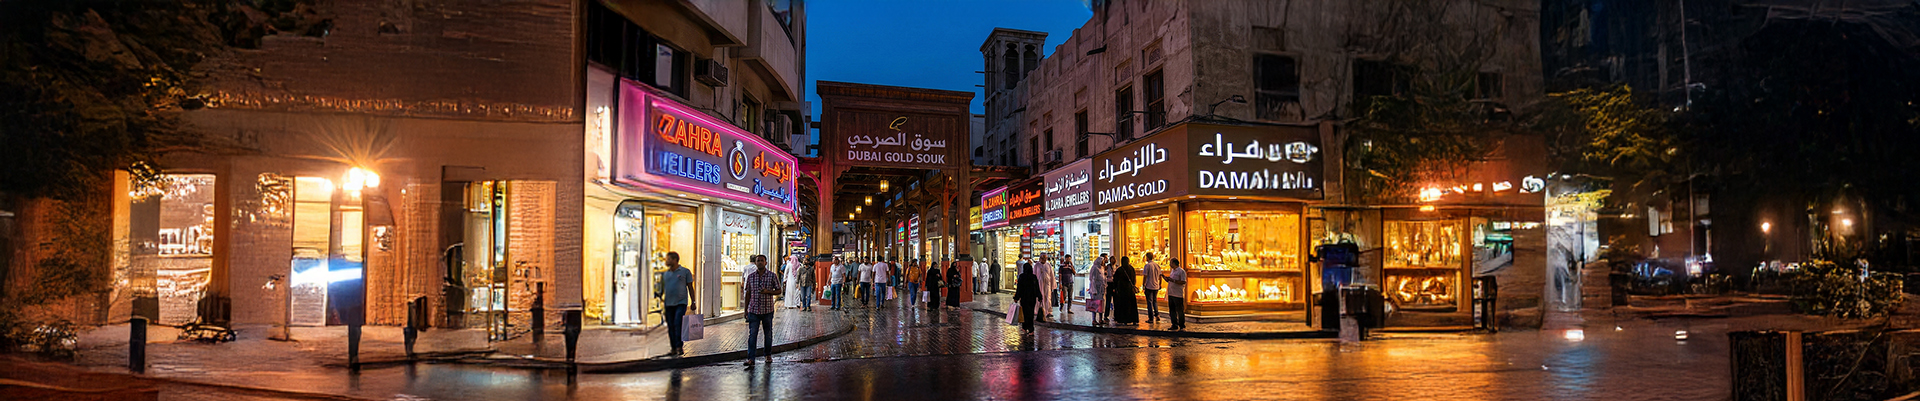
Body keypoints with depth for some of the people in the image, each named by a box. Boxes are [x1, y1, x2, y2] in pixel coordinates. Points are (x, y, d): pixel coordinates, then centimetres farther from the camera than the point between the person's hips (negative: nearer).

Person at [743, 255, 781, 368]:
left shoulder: (772, 276, -1)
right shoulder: (750, 276, 5)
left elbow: (778, 291, 2)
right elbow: (748, 293, 11)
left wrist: (768, 291, -17)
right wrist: (746, 309, 10)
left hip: (767, 310, -1)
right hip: (754, 310, 1)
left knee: (768, 334, 10)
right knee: (752, 334, -6)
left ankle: (767, 355, 27)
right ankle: (750, 358, -7)